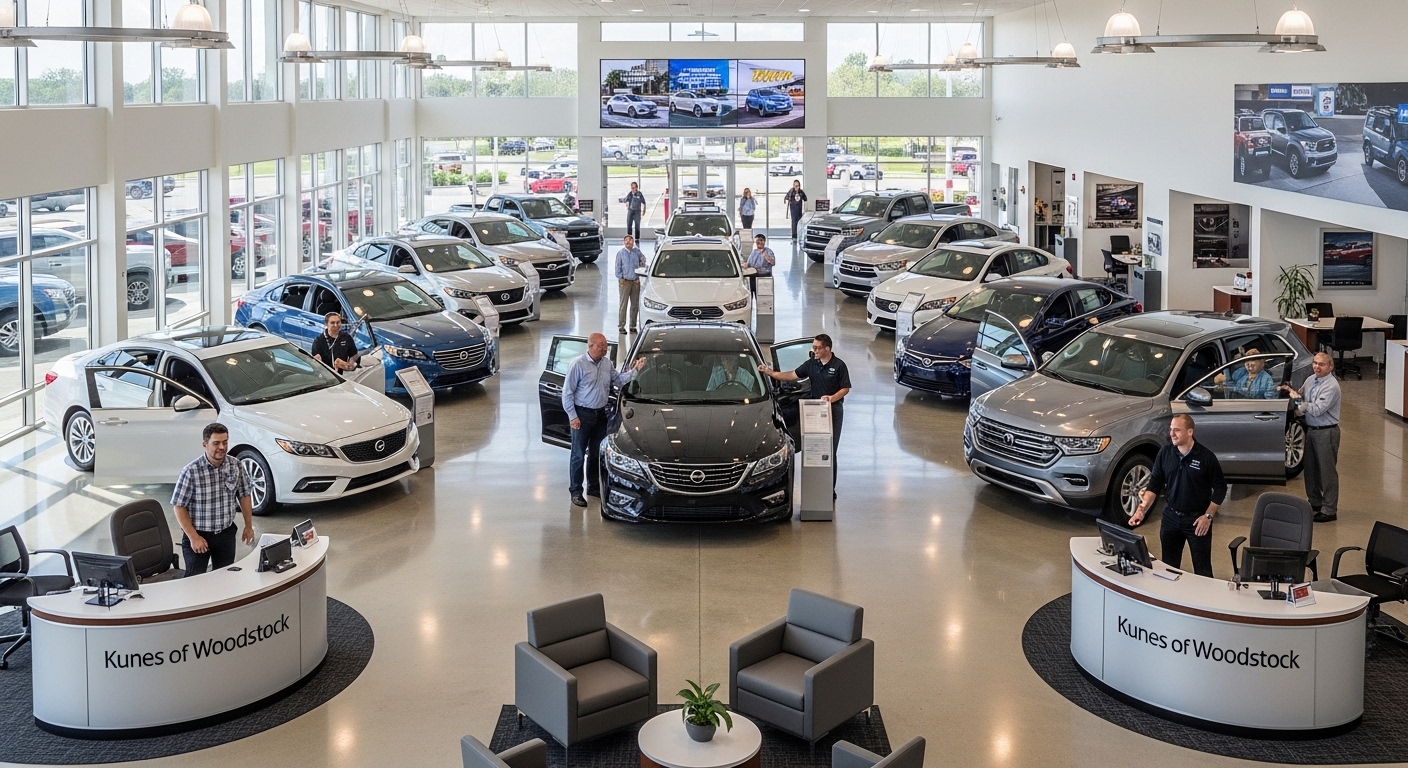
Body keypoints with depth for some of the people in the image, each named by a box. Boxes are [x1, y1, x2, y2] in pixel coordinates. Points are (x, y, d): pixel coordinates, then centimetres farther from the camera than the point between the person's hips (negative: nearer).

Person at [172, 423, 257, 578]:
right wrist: (193, 537, -16)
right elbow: (179, 506, -13)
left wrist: (249, 525, 7)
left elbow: (244, 495, 9)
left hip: (226, 534, 4)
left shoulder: (236, 466, -5)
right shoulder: (191, 471, -19)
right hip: (198, 535, -4)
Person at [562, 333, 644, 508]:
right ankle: (575, 491, 8)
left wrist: (635, 370, -3)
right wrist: (572, 416, -14)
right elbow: (567, 393, -11)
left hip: (600, 414, 7)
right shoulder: (579, 364, -14)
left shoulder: (607, 363, 6)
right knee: (579, 455, 0)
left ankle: (593, 487, 28)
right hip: (582, 415, -6)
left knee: (596, 453, 15)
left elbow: (618, 380, 11)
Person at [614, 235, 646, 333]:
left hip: (635, 281, 4)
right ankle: (621, 326, -2)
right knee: (623, 304, -5)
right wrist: (621, 279, -7)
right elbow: (618, 268, 1)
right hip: (625, 281, -3)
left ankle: (633, 325, 14)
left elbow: (643, 259, 23)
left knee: (635, 305, 6)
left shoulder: (637, 252, 7)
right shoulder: (620, 253, 0)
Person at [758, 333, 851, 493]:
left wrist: (832, 398, -22)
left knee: (830, 450, -2)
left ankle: (830, 488, 5)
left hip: (834, 410, -5)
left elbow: (845, 388, -6)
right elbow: (792, 375, 7)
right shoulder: (811, 363, 7)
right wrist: (769, 372, -1)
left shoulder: (839, 365, -7)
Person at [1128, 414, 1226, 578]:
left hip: (1197, 519, -4)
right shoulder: (1165, 453, -3)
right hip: (1171, 517, 4)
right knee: (1168, 566, 13)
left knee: (1202, 569, 4)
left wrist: (1208, 516, -11)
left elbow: (1220, 488, -6)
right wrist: (1142, 509, -10)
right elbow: (1155, 484, 2)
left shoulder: (1205, 457, -14)